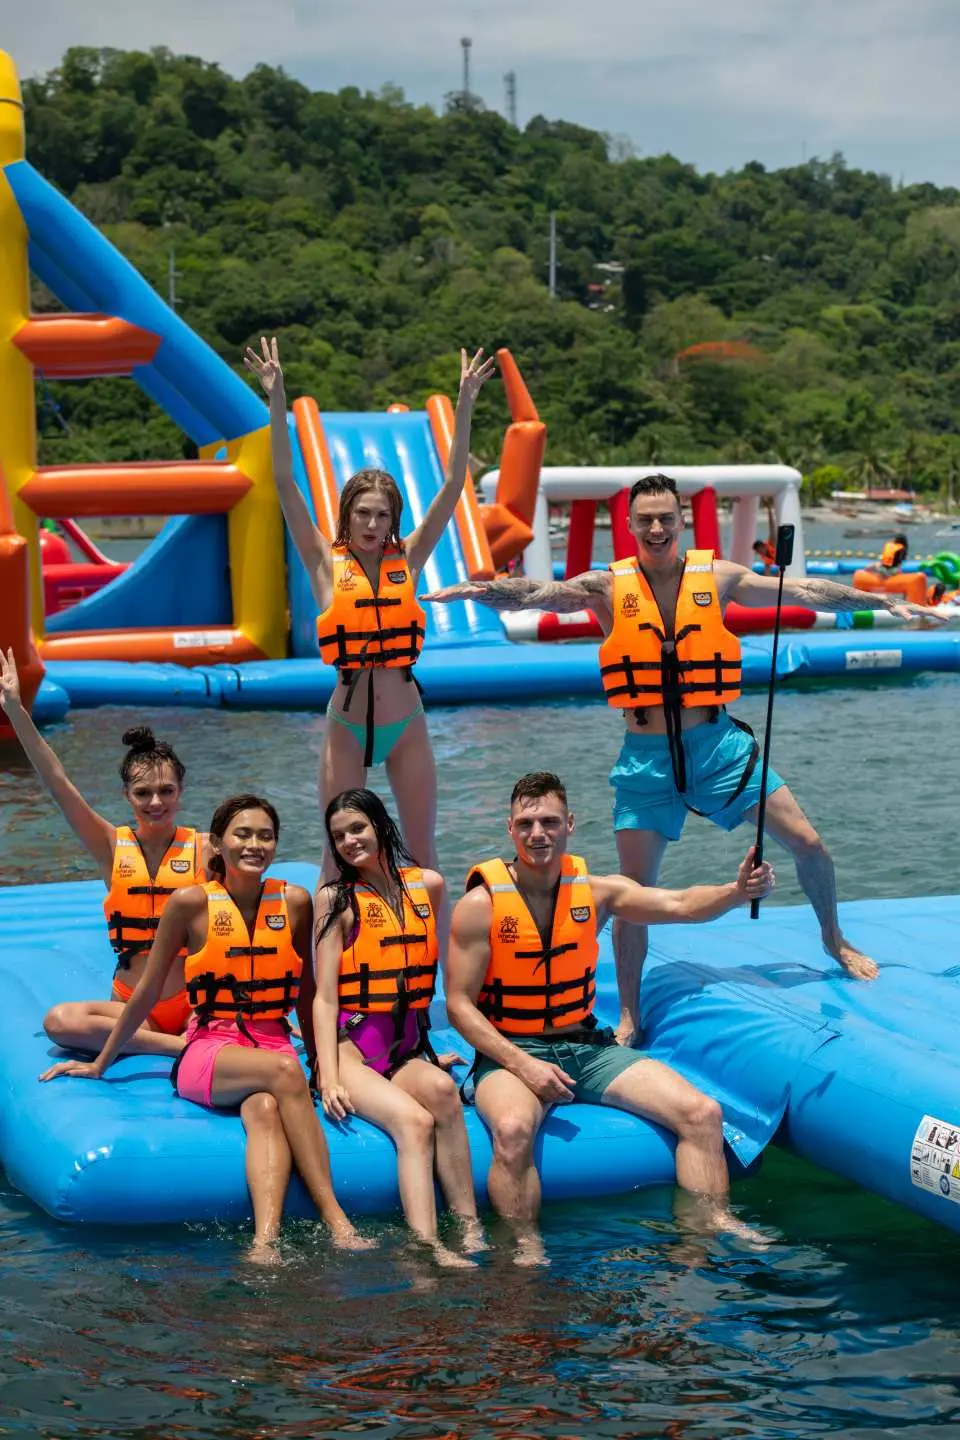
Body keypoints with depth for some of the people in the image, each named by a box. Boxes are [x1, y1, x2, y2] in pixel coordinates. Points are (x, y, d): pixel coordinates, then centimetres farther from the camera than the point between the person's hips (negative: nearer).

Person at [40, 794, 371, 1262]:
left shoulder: (294, 902, 6)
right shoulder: (191, 903, -1)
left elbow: (307, 991, 17)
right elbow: (148, 990, 7)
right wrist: (100, 1065, 12)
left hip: (273, 1044, 2)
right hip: (207, 1050, -2)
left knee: (265, 1109, -35)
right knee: (283, 1071, -35)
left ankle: (265, 1243, -53)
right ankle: (336, 1221, -40)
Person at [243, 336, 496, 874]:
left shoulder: (408, 562, 1)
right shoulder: (327, 564, -2)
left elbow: (454, 487, -1)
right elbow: (286, 485, -7)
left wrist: (466, 404, -7)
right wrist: (278, 401, -14)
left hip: (406, 726, 1)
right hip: (347, 726, -1)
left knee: (422, 852, 8)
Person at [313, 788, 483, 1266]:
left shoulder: (427, 886, 13)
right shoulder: (337, 899, 3)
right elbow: (325, 997, -2)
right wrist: (328, 1078, -14)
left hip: (408, 1050, 3)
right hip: (353, 1046, -3)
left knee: (442, 1089, -32)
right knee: (415, 1120, -31)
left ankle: (471, 1235, -33)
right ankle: (431, 1251, -43)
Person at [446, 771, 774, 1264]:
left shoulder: (595, 891, 3)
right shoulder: (480, 905, -8)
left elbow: (679, 904, -10)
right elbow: (460, 1005, -9)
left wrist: (737, 891, -32)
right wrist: (523, 1065, -21)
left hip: (587, 1047, 5)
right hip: (510, 1053, -4)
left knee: (702, 1113, -10)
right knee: (513, 1129, -38)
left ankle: (716, 1224, 2)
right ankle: (527, 1251, -24)